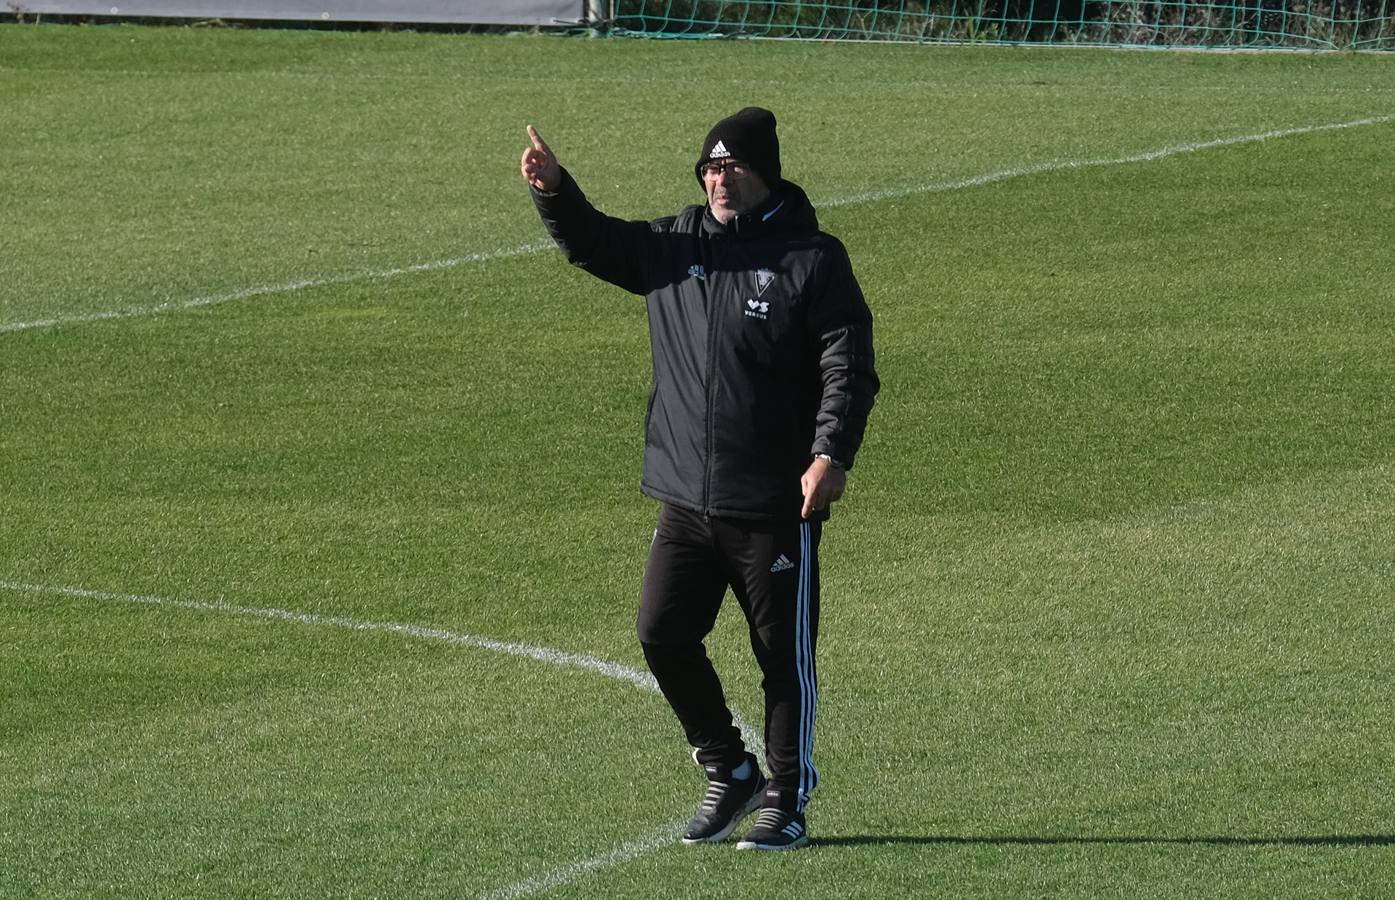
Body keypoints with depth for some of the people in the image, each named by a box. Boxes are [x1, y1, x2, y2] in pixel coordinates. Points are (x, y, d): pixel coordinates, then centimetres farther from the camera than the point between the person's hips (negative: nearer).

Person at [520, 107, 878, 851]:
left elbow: (848, 368, -10)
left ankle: (786, 802, 13)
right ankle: (729, 773, 19)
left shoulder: (812, 259, -6)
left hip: (775, 504, -5)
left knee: (784, 654, 2)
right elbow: (593, 244, 15)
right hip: (687, 501, 5)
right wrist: (554, 191, -5)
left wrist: (831, 455, -22)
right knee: (663, 634, 1)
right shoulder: (675, 245, 10)